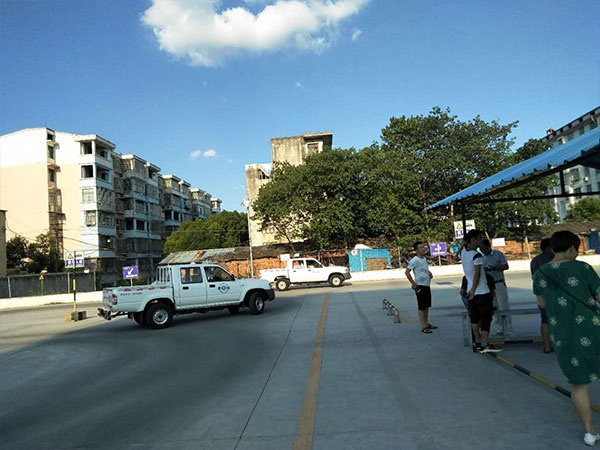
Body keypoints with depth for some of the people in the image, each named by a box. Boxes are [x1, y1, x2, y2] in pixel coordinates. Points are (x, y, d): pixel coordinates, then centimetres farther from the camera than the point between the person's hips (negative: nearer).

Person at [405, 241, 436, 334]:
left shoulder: (425, 259, 11)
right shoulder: (414, 260, -15)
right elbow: (407, 272, -18)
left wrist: (430, 274, 7)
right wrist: (413, 283, -17)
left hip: (427, 285, 9)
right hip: (420, 286, -8)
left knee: (427, 306, 16)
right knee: (421, 307, -2)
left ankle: (427, 323, 28)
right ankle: (423, 327, 3)